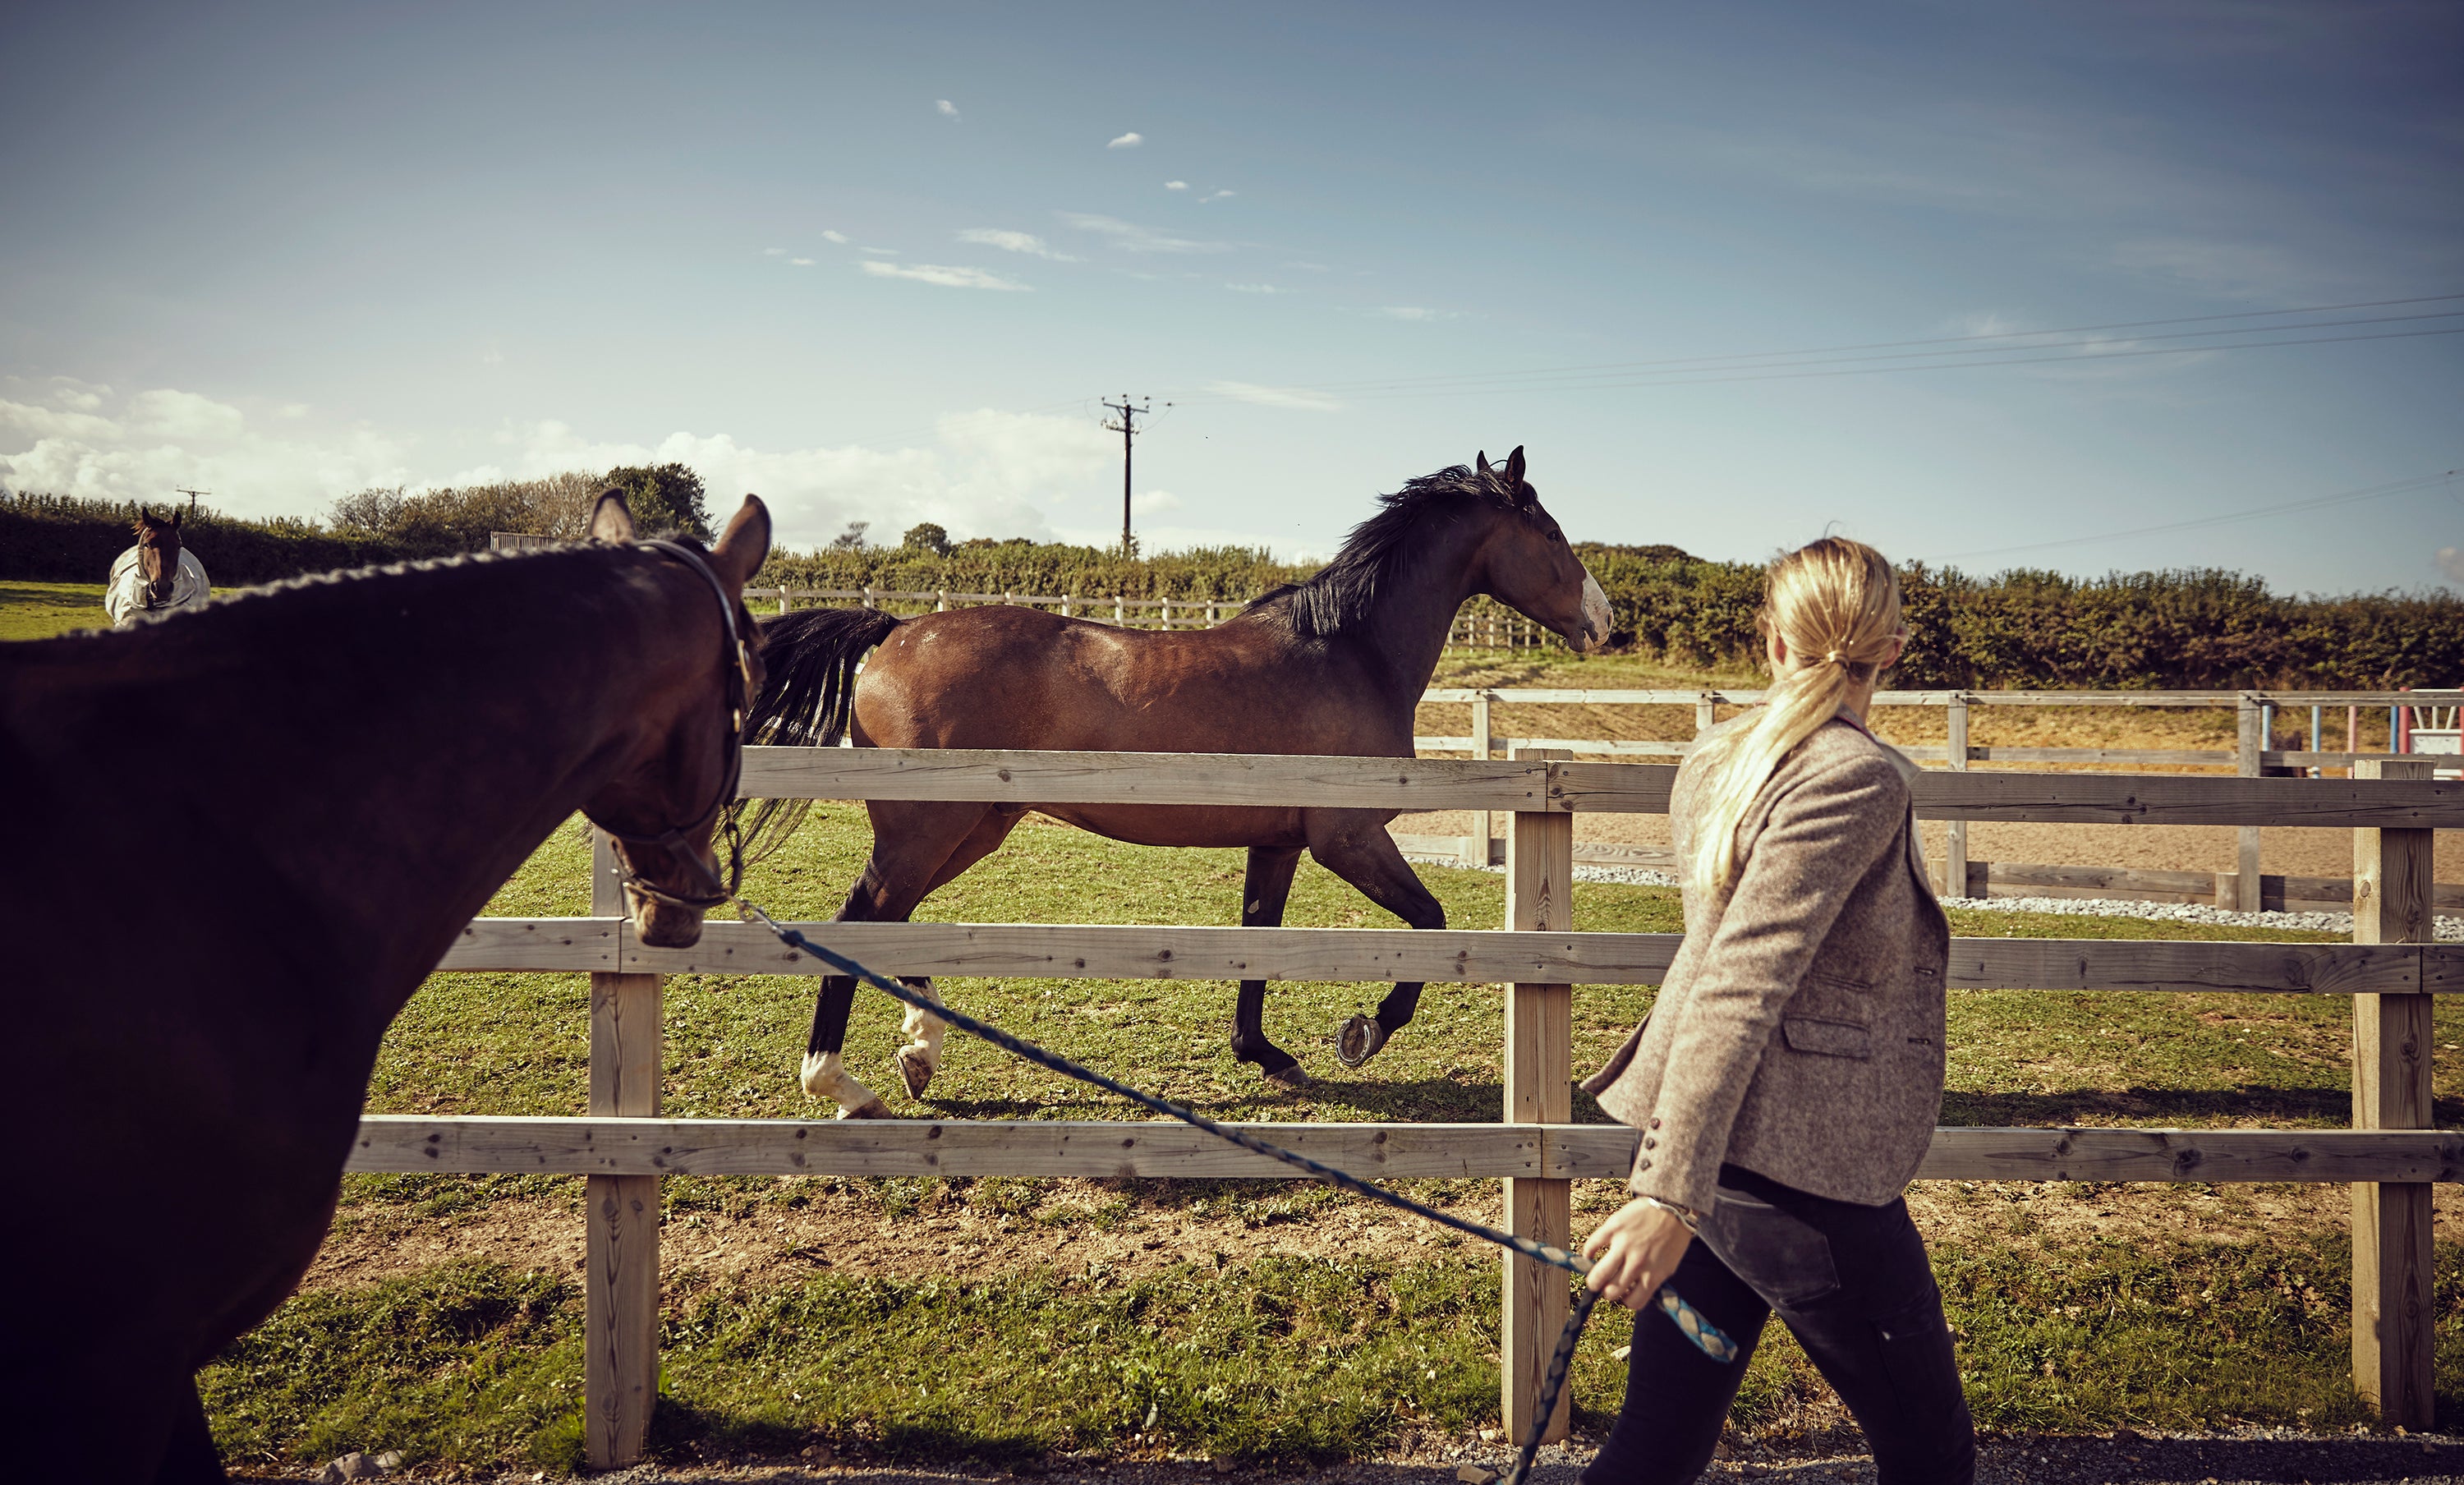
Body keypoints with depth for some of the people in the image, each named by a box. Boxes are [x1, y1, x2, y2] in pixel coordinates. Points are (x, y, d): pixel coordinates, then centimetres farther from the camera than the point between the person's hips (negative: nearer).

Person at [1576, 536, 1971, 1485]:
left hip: (1703, 1160, 8)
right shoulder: (1859, 779, -16)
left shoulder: (1716, 763, 8)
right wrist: (1672, 1192, -29)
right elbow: (1741, 985, -26)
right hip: (1802, 1171, -8)